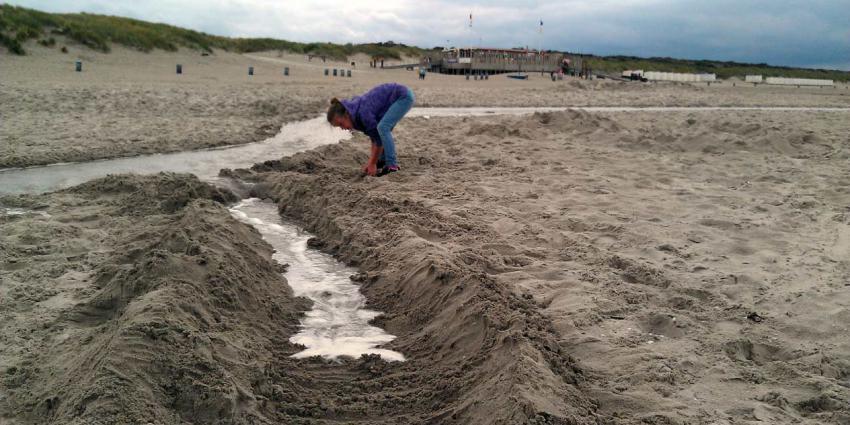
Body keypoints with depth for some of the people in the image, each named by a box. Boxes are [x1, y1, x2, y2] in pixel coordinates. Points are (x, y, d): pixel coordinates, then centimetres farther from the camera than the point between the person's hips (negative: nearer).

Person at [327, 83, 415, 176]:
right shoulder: (355, 113, 0)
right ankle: (383, 159, 23)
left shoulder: (363, 112, -26)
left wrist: (372, 164, -11)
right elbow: (374, 135, 5)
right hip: (396, 98, 10)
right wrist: (371, 162, 1)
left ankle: (392, 165, -15)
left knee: (383, 127, -21)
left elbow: (379, 138, -20)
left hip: (404, 96, -10)